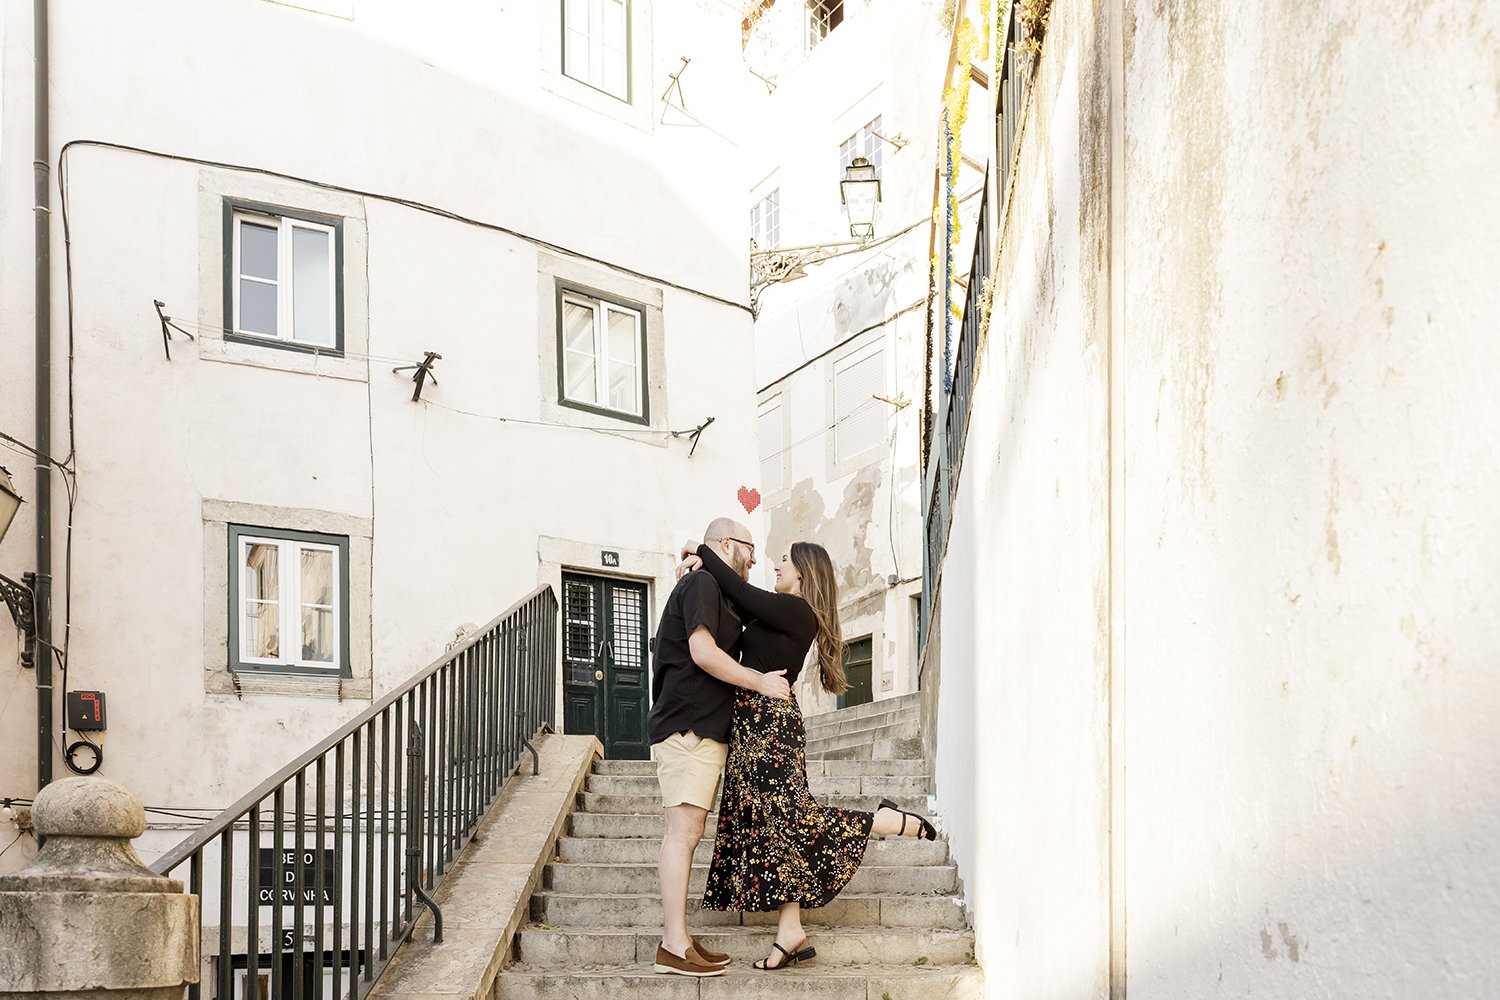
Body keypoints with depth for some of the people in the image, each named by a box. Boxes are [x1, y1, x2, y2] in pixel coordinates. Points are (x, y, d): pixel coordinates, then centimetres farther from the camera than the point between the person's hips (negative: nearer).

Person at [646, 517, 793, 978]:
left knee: (686, 833, 7)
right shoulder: (702, 584, -6)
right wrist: (760, 681, -11)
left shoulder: (712, 590, 25)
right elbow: (703, 652, -17)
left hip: (703, 729, 11)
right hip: (688, 726, -11)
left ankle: (677, 940, 6)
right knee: (683, 831, -13)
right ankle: (675, 945, -15)